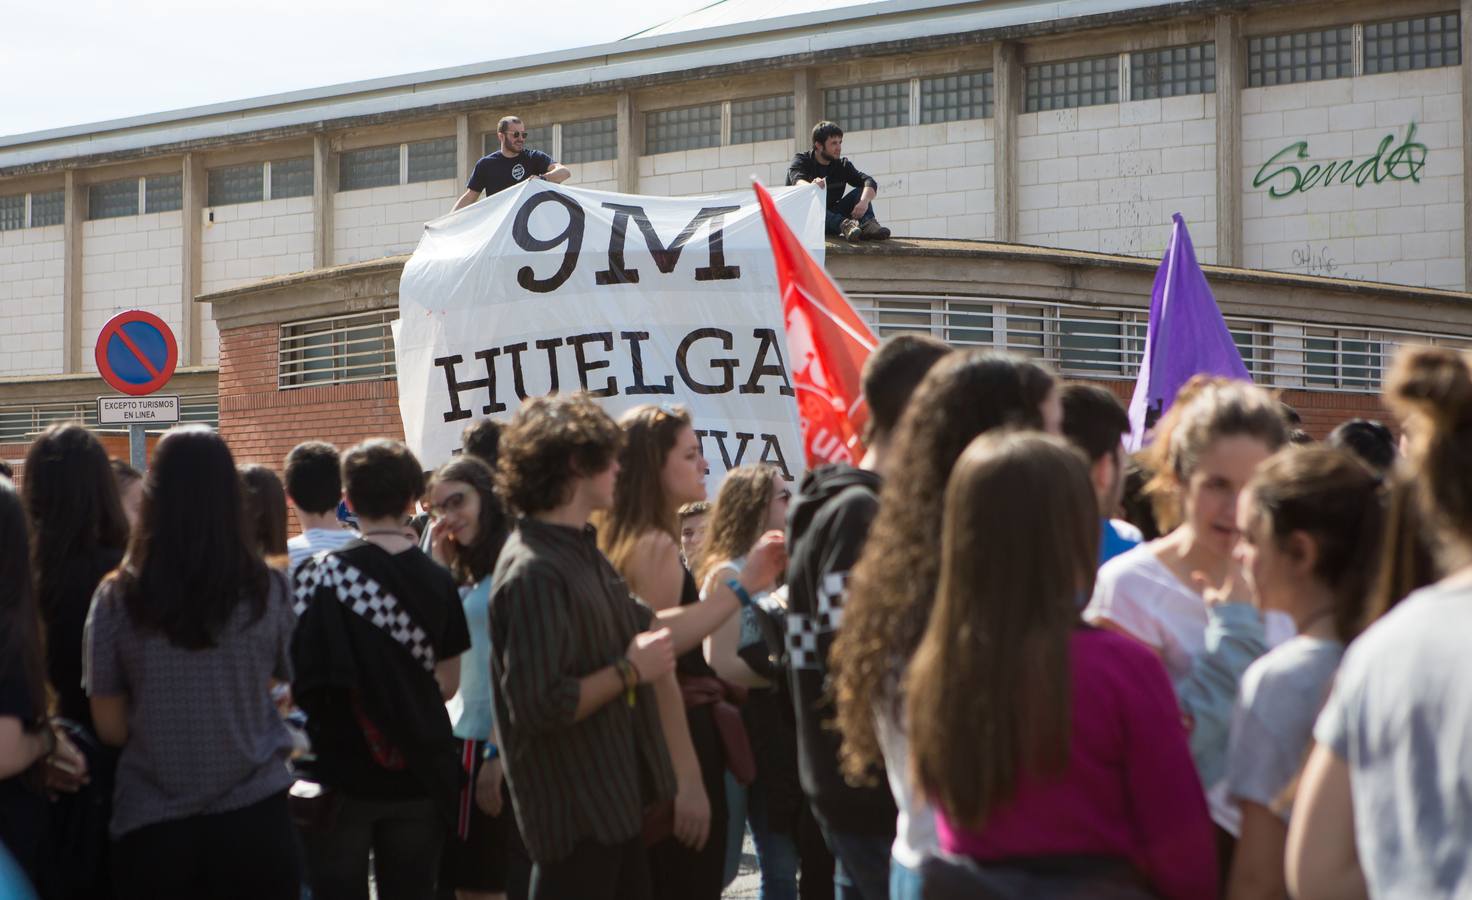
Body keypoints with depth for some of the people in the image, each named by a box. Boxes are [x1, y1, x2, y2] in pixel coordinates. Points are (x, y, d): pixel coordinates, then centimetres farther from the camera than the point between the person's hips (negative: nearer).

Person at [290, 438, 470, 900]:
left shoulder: (321, 575, -11)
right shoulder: (437, 581, 1)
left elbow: (297, 678, -11)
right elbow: (447, 683, 8)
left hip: (342, 776, -3)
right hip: (418, 775, 3)